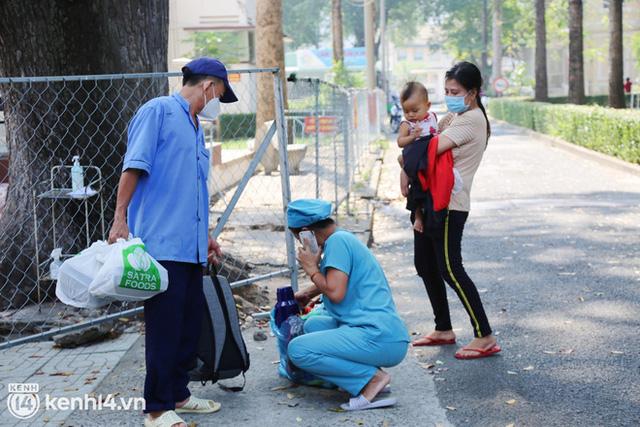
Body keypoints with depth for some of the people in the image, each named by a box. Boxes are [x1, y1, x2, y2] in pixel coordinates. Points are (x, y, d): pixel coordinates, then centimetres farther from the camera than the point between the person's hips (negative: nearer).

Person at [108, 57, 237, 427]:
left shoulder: (196, 129, 22)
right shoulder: (158, 112, -5)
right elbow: (133, 167, -12)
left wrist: (206, 235, 31)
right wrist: (120, 219, -18)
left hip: (190, 245, 9)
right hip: (160, 243, -9)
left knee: (190, 323, 11)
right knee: (164, 325, -5)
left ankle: (178, 393, 23)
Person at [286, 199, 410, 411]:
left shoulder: (338, 240, -7)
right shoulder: (345, 239, 21)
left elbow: (335, 292, -15)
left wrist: (312, 269, 0)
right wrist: (308, 293, 52)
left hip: (379, 337, -10)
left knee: (298, 349, -13)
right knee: (313, 325, 23)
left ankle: (372, 378, -10)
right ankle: (371, 373, 6)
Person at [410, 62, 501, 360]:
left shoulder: (472, 119, -15)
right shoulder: (454, 116, 17)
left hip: (449, 205, -10)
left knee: (449, 269, -10)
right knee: (424, 264, 15)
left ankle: (485, 338, -5)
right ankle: (443, 330, 27)